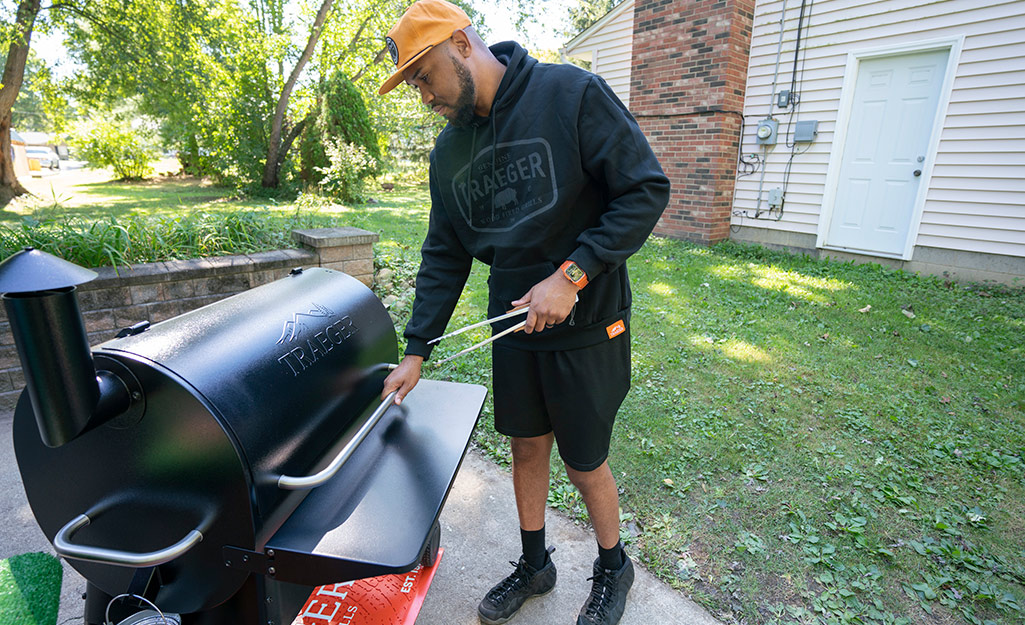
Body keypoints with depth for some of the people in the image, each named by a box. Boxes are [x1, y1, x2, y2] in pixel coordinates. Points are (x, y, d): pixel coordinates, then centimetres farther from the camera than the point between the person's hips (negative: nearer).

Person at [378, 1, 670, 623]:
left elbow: (647, 189, -14)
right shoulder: (449, 151, 6)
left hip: (586, 323, -5)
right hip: (513, 324, 5)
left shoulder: (572, 94, -12)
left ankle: (613, 568, 40)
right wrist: (416, 351, 4)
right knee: (527, 449, 17)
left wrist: (571, 274, -22)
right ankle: (535, 564, 43)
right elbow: (444, 256, 8)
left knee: (585, 463, 9)